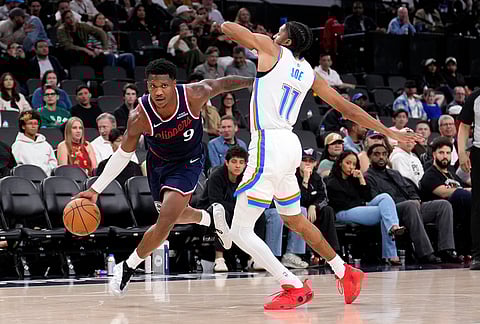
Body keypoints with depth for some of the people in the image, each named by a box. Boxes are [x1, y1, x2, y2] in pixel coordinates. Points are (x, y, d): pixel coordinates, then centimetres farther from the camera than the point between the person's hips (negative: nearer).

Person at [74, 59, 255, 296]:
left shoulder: (194, 95, -31)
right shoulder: (140, 116, -29)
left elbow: (223, 83, -11)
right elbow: (123, 154, -15)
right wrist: (96, 189, -18)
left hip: (188, 163, -2)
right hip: (158, 163, 2)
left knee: (166, 220, -17)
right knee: (174, 215, 22)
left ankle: (128, 267, -1)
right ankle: (211, 217, 54)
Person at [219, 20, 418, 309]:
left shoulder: (271, 49, -2)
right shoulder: (309, 73, 14)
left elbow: (227, 27, 2)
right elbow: (347, 108, 15)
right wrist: (389, 132, 22)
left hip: (269, 146, -8)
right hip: (290, 145, 8)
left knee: (240, 231, -4)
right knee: (294, 220, 28)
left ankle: (295, 287, -4)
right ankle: (345, 272, 37)